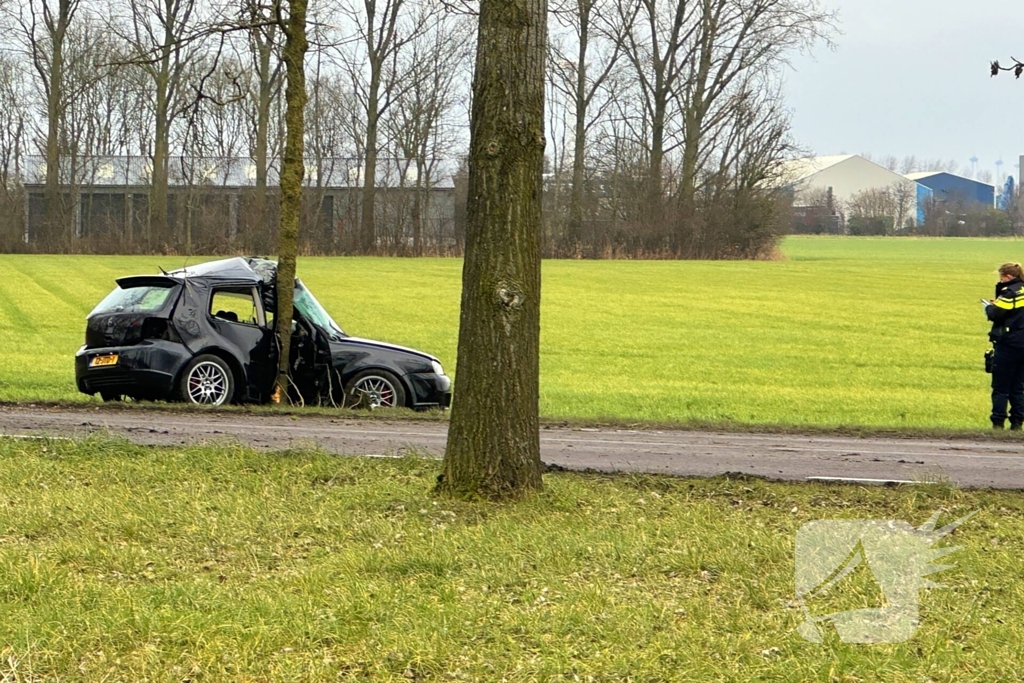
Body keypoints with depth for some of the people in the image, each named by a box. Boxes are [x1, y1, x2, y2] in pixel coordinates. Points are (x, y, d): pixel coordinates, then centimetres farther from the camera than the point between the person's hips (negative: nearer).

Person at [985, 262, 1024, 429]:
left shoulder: (1010, 292, -13)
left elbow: (995, 314, -17)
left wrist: (989, 307, 4)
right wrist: (998, 303, 12)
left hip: (1008, 345, -7)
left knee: (1001, 387, -1)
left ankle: (998, 423, -3)